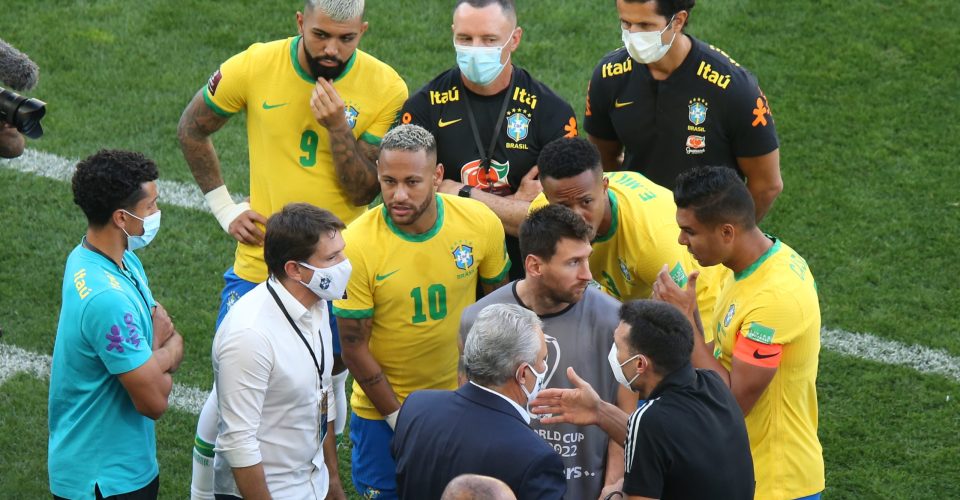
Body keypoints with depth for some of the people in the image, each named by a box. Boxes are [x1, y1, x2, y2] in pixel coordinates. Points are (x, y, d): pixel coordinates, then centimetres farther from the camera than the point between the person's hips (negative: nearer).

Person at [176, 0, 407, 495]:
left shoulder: (384, 88, -12)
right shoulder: (253, 67, -12)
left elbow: (366, 191, -11)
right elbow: (192, 130, 6)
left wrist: (338, 127, -25)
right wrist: (223, 206, 2)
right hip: (259, 265, 0)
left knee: (329, 384, 13)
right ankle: (202, 491, 26)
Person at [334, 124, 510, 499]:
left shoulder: (481, 223, -13)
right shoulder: (356, 245, -21)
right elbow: (354, 348, -14)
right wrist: (398, 419, -12)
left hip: (462, 397, 3)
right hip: (382, 408, -2)